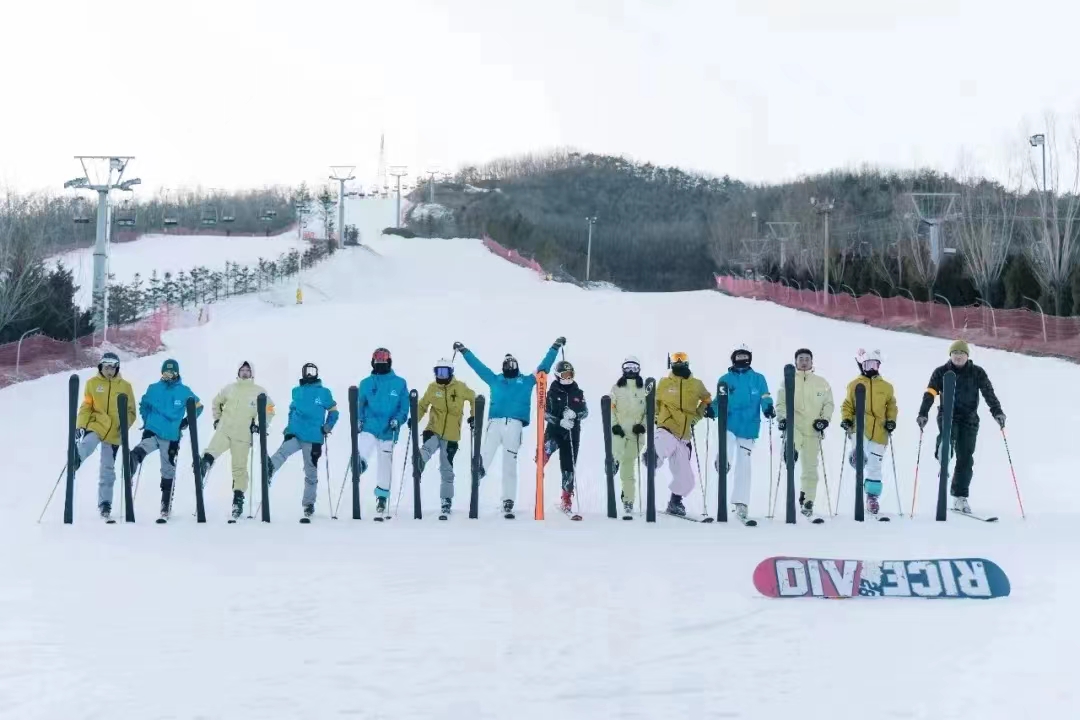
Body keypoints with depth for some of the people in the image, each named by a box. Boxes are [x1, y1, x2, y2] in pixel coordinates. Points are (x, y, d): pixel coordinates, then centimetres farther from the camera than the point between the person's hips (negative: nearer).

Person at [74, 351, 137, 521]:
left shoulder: (125, 386, 7)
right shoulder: (92, 383, 4)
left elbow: (131, 411, 9)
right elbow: (86, 407, 5)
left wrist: (124, 424, -10)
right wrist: (80, 425, -7)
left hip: (114, 433, 1)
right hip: (95, 426, -1)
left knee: (108, 469, 5)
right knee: (86, 445, -36)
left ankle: (105, 504, 11)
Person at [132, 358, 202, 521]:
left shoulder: (184, 392, 0)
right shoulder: (153, 389, 2)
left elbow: (198, 407, 12)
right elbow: (143, 405, 19)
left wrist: (186, 422, 4)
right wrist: (147, 421, 10)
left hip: (171, 437, 0)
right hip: (152, 433, 0)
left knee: (168, 472, 7)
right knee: (137, 454, -31)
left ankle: (166, 506, 15)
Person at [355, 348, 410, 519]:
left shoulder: (399, 383, 1)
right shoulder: (366, 383, 5)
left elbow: (404, 407, 2)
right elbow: (360, 405, 10)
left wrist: (397, 420, -14)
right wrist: (358, 421, -6)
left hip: (388, 431, 0)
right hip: (369, 428, 0)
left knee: (385, 465, 9)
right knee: (361, 456, -32)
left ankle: (382, 499, 19)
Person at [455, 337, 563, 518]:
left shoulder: (527, 381, 20)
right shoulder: (495, 380, 22)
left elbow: (544, 366, 23)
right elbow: (478, 365, 27)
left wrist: (555, 348, 23)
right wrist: (464, 351, 30)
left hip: (514, 424, -1)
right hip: (495, 422, 1)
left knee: (510, 464, -5)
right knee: (484, 458, -16)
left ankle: (508, 504, -6)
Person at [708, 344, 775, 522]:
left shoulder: (758, 379, 8)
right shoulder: (725, 379, 8)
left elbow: (765, 399, 1)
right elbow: (719, 401, 8)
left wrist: (768, 408, -21)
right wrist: (712, 409, -14)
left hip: (748, 428, 1)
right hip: (729, 425, 0)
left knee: (743, 464, 5)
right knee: (724, 460, -29)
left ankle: (741, 503, 11)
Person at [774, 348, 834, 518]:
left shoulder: (822, 383, 12)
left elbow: (828, 404, 13)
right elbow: (781, 403, 6)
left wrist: (824, 419, -4)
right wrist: (783, 418, -12)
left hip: (812, 430, 2)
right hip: (794, 426, -2)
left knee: (810, 468, 5)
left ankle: (807, 502, 12)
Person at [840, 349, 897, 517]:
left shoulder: (886, 387, 11)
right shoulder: (854, 385, 9)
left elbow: (891, 405, 19)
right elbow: (847, 405, 13)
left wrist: (891, 420, 3)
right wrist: (846, 419, -2)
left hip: (879, 432, 2)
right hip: (859, 428, -2)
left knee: (875, 467, 6)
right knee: (859, 457, -33)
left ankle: (872, 497, 19)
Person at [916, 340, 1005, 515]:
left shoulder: (977, 373, 5)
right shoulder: (941, 372, 3)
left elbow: (989, 393, -2)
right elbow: (930, 394, -5)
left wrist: (997, 412, -17)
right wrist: (922, 414, -19)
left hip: (969, 419, 1)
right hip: (948, 415, -1)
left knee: (965, 459, 1)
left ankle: (960, 497, 8)